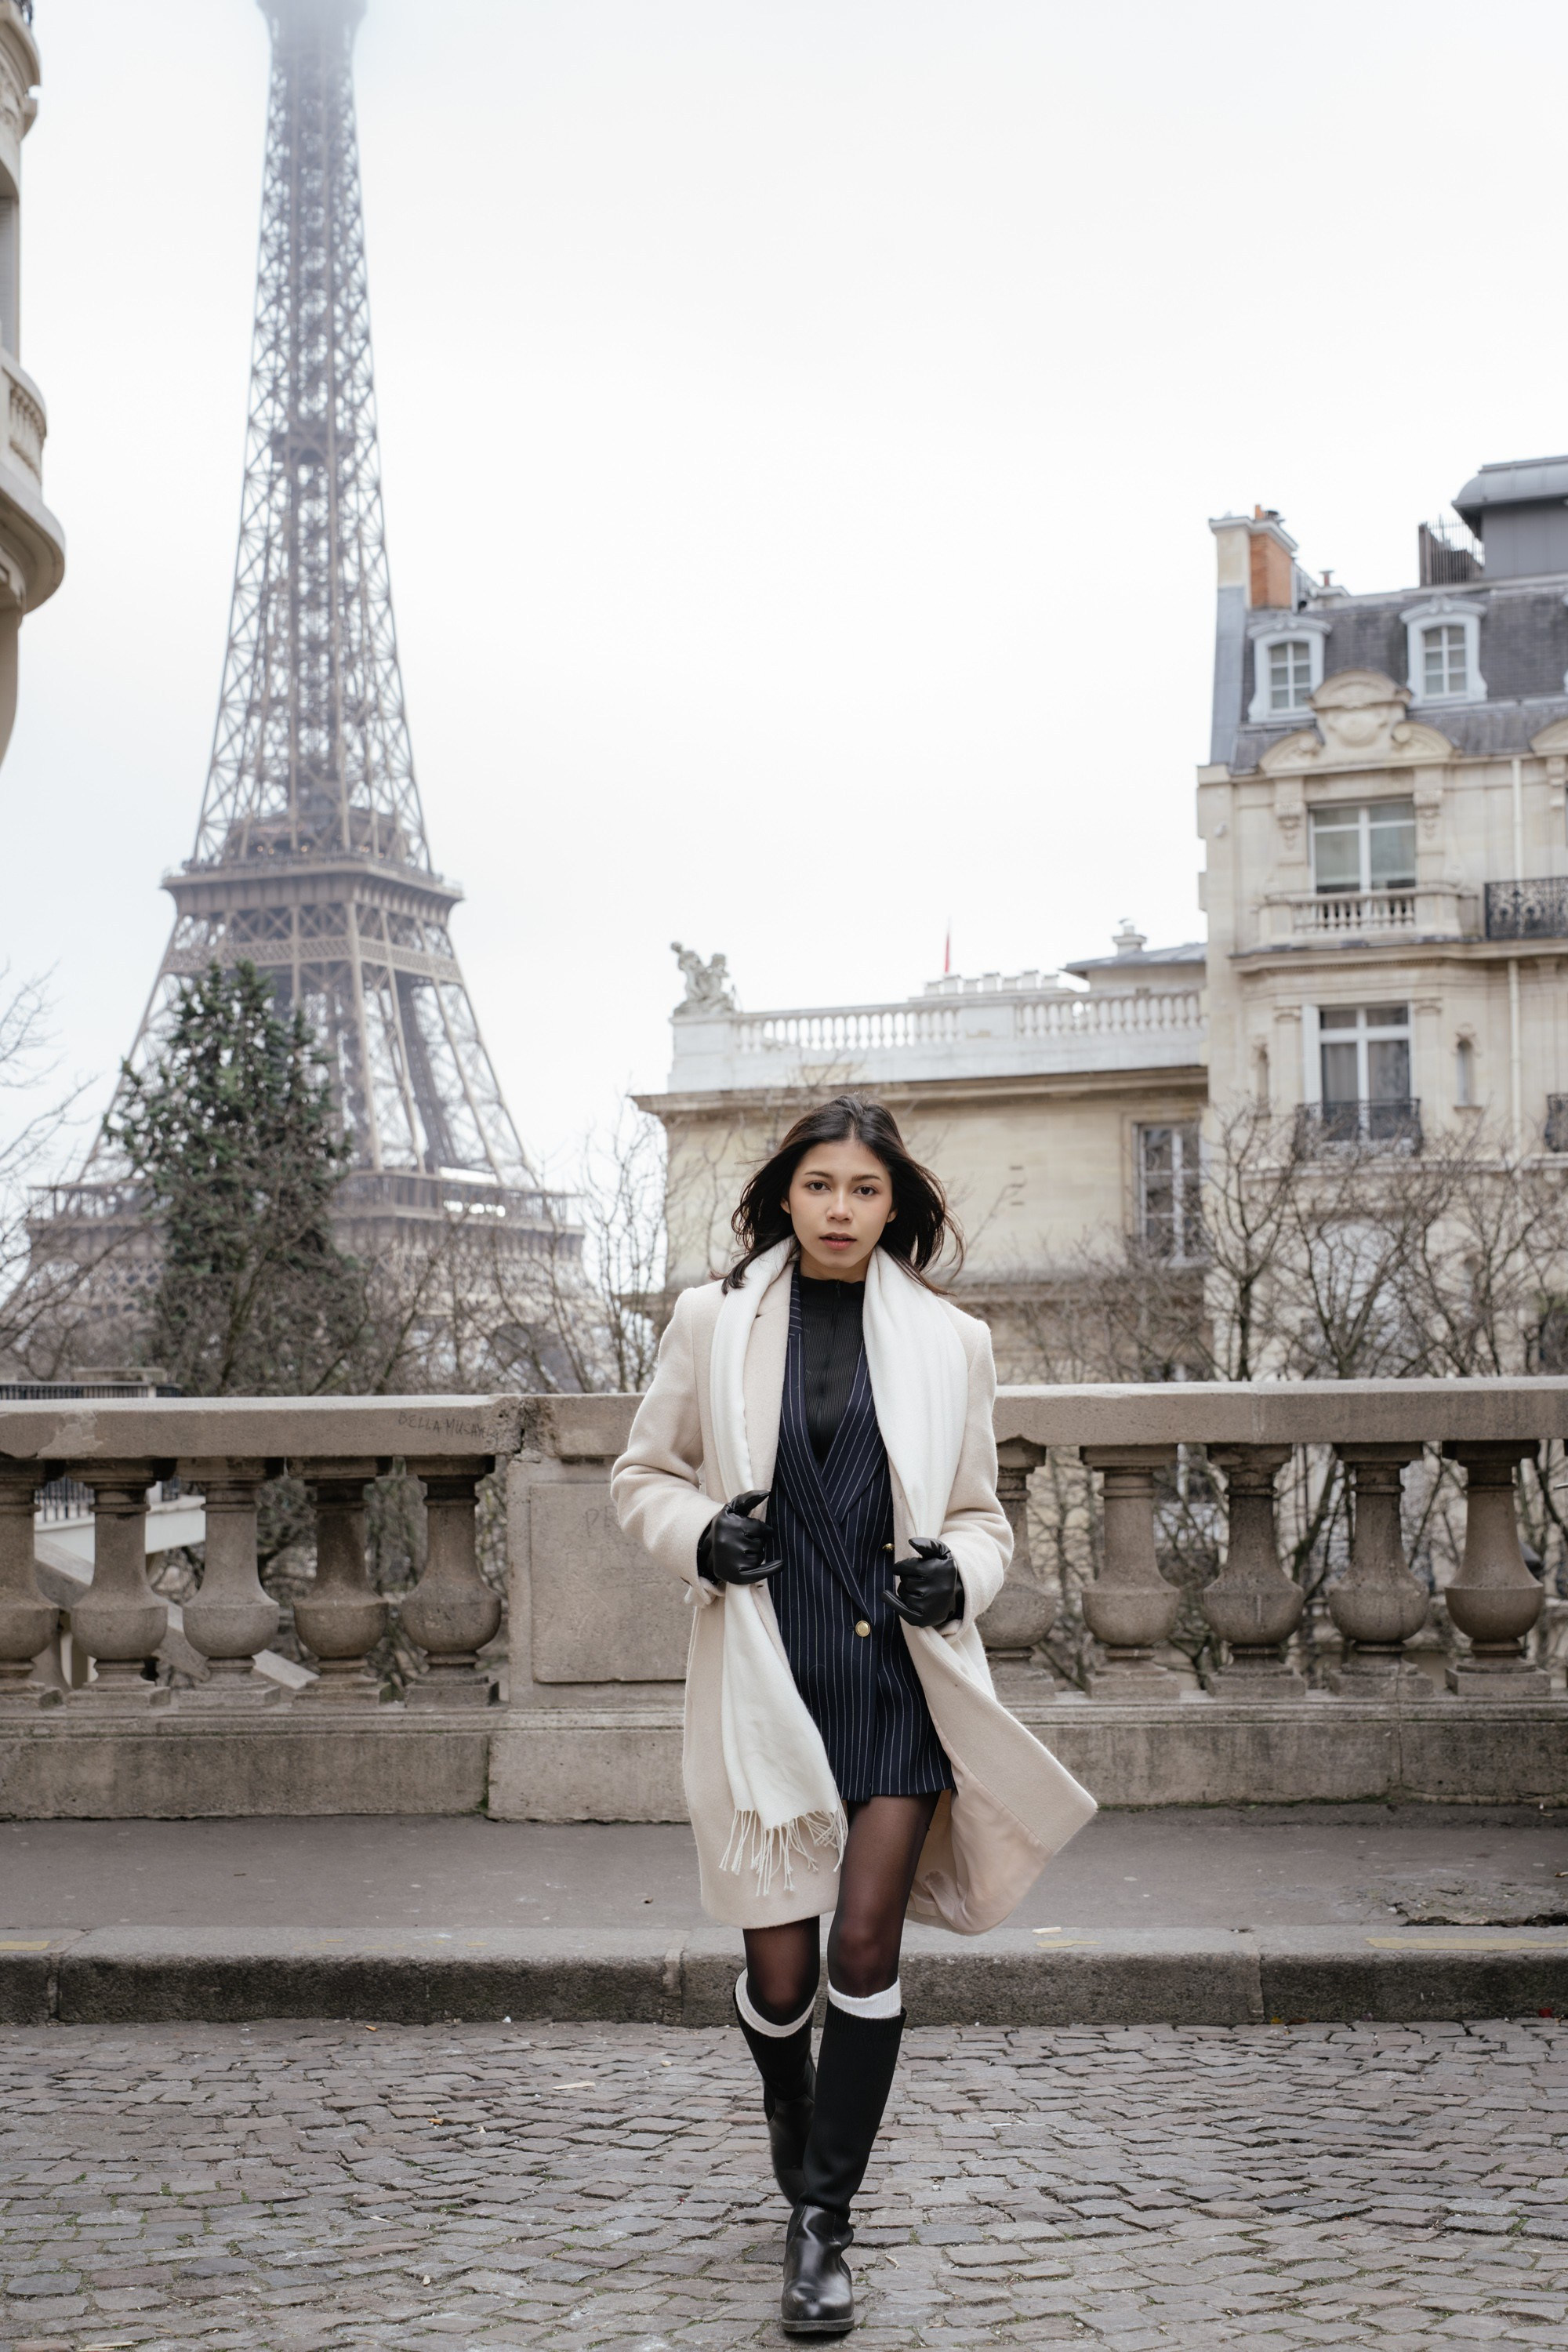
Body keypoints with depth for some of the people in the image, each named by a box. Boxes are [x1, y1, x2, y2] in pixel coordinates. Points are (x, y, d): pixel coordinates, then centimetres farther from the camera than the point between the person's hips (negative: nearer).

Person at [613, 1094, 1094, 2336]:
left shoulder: (949, 1342, 4)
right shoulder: (712, 1322, 3)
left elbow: (981, 1515, 13)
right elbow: (645, 1475, 12)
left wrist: (958, 1575, -8)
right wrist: (700, 1535, -8)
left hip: (899, 1674, 0)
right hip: (764, 1679, 0)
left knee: (865, 1946, -6)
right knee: (779, 1971, 1)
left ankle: (822, 2222, 10)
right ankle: (791, 2112, 37)